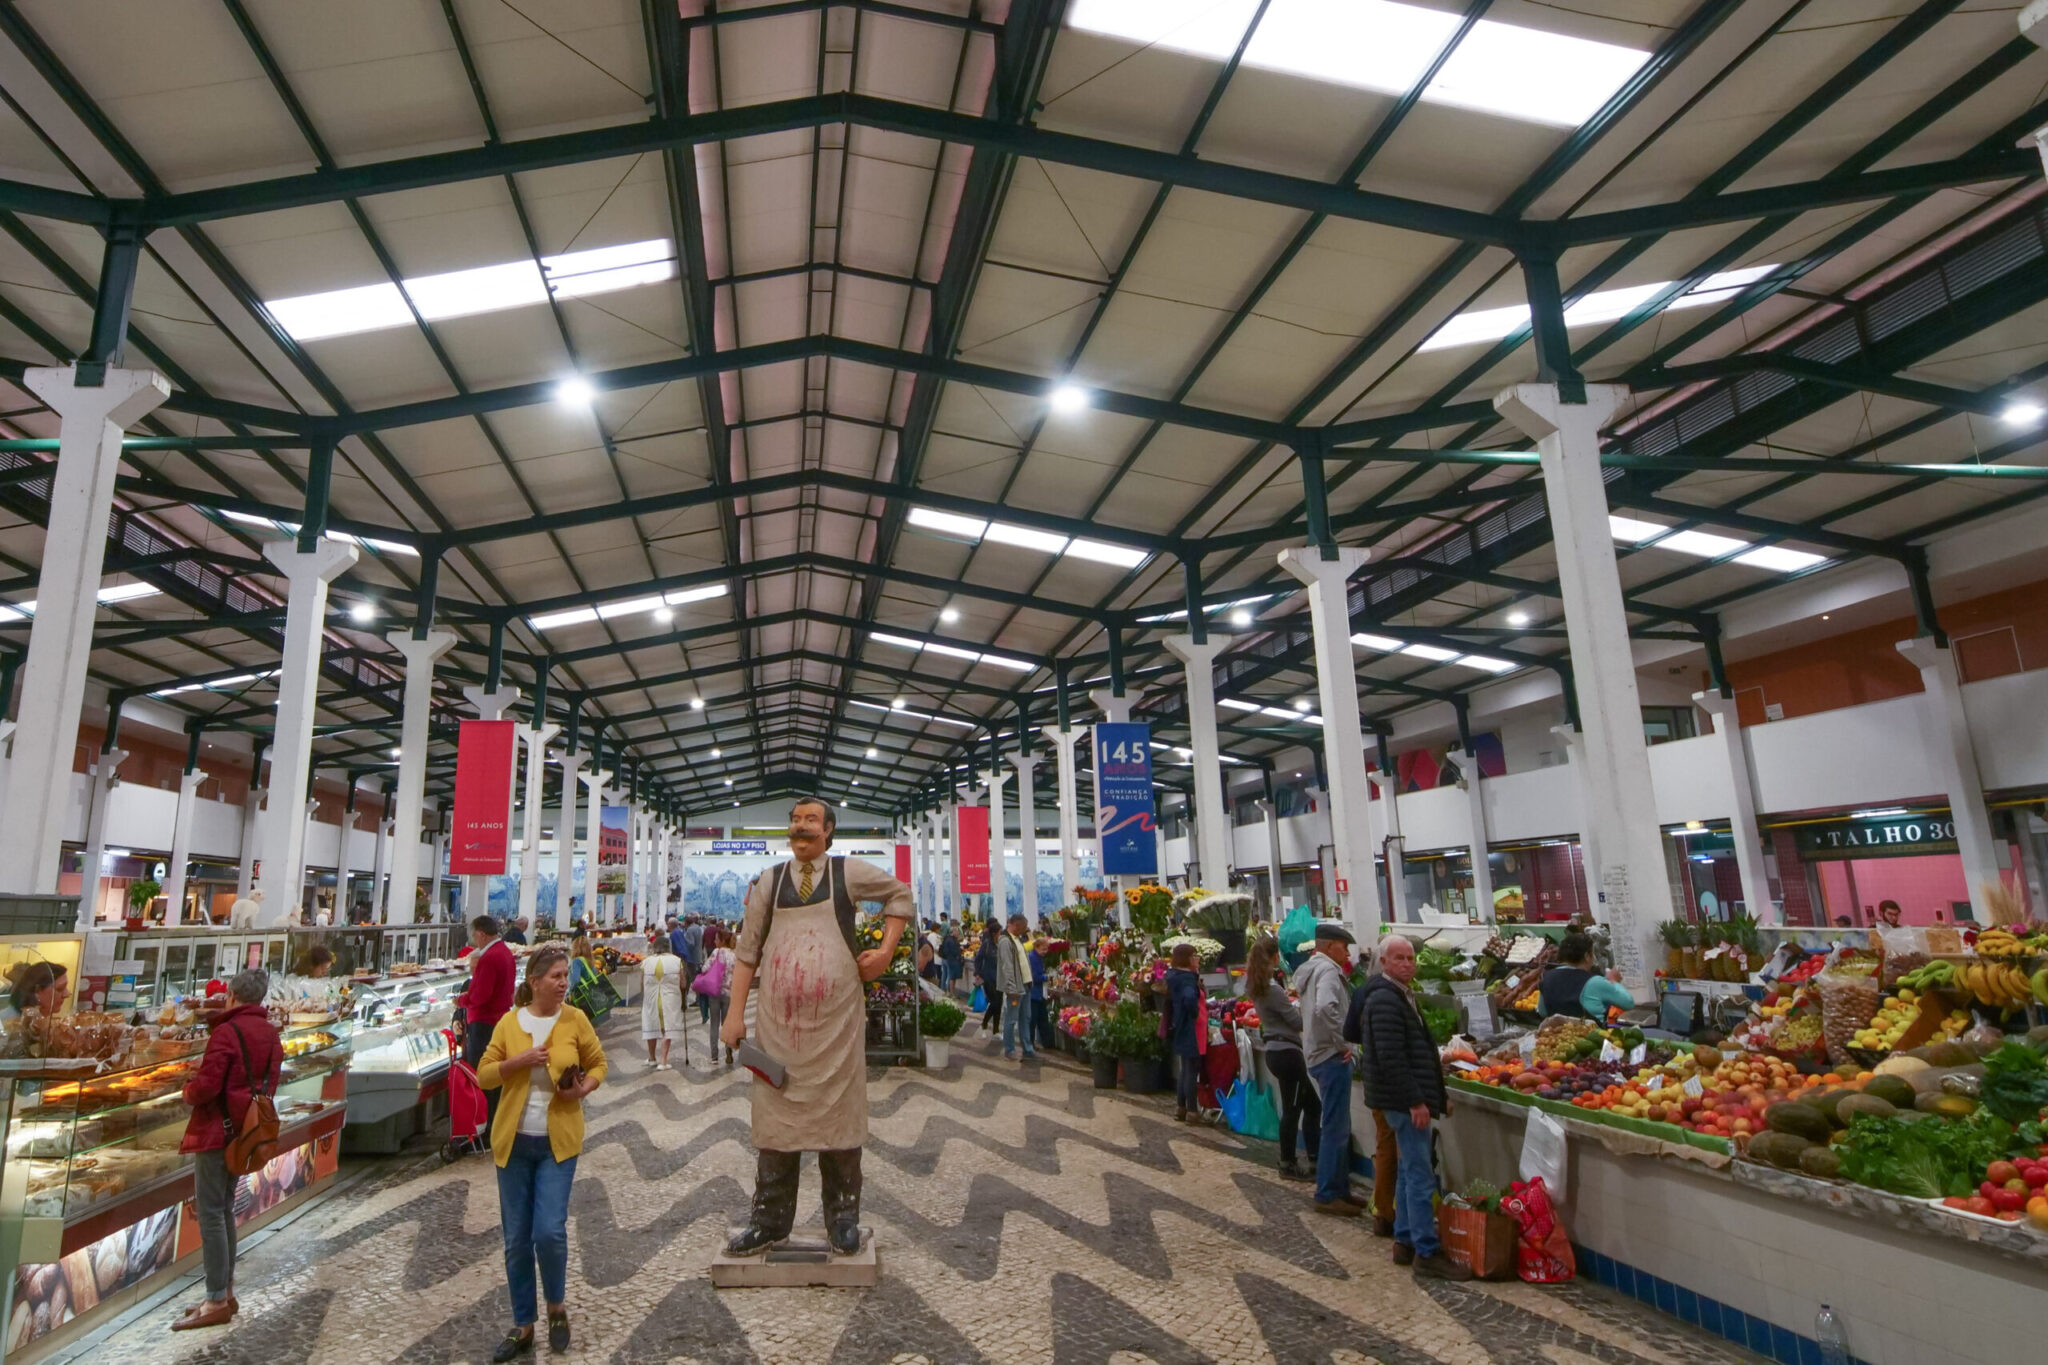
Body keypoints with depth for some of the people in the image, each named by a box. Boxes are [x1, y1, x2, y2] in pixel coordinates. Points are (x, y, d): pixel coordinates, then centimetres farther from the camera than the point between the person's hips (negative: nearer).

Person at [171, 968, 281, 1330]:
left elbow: (207, 1086, -20)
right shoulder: (271, 1035, 11)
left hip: (217, 1130, -9)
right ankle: (225, 1293, 23)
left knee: (210, 1213, -3)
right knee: (224, 1209, 17)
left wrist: (188, 1091, 0)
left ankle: (217, 1302, -1)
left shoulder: (226, 1032, -16)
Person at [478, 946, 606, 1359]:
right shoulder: (509, 1022, -2)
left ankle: (557, 1306, 19)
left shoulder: (575, 1019, -5)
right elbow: (484, 1075, 0)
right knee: (516, 1239, 8)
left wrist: (585, 1089, -14)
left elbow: (598, 1063, 6)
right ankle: (522, 1326, 25)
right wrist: (519, 1060, -17)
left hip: (558, 1141, -2)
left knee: (550, 1231, -9)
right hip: (513, 1140, 2)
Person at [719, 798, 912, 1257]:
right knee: (776, 1116, 8)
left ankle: (843, 1219, 19)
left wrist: (886, 950, 4)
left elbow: (899, 894, 15)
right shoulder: (771, 880, 7)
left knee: (838, 1113, 5)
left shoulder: (848, 872, 2)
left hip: (836, 1019, -2)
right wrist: (735, 1013, 1)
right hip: (778, 1019, 2)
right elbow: (747, 950, 7)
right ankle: (769, 1221, 22)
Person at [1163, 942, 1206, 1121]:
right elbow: (1189, 999, -38)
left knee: (1184, 1070, 18)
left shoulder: (1173, 975, 8)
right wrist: (1196, 1014, -23)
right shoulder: (1187, 978, -21)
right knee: (1192, 1071, 0)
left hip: (1179, 1030, 9)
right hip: (1191, 1031, -9)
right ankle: (1192, 1111, 7)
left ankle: (1180, 1107, 26)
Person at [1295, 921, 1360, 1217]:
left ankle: (1339, 1189, 26)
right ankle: (1327, 1195, 3)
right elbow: (1325, 1008, -34)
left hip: (1319, 1054, 10)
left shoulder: (1311, 969, 15)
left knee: (1338, 1127, 17)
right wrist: (1342, 1043, -22)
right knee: (1335, 1129, -3)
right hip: (1332, 1057, -10)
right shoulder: (1327, 969, -16)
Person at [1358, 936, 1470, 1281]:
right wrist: (1415, 1102, -23)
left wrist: (1437, 1093, 21)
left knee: (1409, 1172, 16)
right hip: (1404, 1100, -11)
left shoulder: (1401, 994, 15)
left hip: (1409, 1099, 11)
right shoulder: (1384, 1000, -18)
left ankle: (1405, 1242, 25)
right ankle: (1427, 1253, 1)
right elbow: (1391, 1058, -23)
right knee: (1420, 1177, -6)